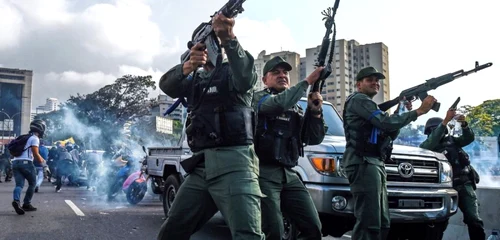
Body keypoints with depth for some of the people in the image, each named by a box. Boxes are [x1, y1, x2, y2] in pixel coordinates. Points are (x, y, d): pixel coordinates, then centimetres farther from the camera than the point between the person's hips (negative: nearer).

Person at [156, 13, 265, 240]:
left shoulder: (232, 72, 6)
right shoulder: (196, 80, 22)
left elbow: (246, 77, -20)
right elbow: (167, 85, 1)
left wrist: (228, 38, -36)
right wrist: (188, 66, -21)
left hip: (234, 164, -6)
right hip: (201, 167, 6)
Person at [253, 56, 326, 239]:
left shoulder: (297, 108, 20)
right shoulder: (258, 98, 3)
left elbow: (314, 139, 11)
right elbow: (279, 104, -21)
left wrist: (315, 111, -4)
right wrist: (308, 81, -14)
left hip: (289, 175, 6)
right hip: (264, 173, -6)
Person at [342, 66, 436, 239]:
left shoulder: (369, 105, 30)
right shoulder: (358, 100, -2)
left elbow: (390, 134, 22)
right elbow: (386, 122, -15)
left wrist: (401, 111, 11)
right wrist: (419, 111, -11)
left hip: (376, 165, 11)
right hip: (363, 164, -11)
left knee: (382, 223, 9)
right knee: (368, 223, -17)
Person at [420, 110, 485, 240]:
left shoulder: (451, 140, 19)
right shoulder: (425, 145, 5)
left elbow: (469, 138, 8)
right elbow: (433, 141, -16)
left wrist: (464, 124, -13)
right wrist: (446, 120, -24)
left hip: (464, 184, 3)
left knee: (474, 220, -9)